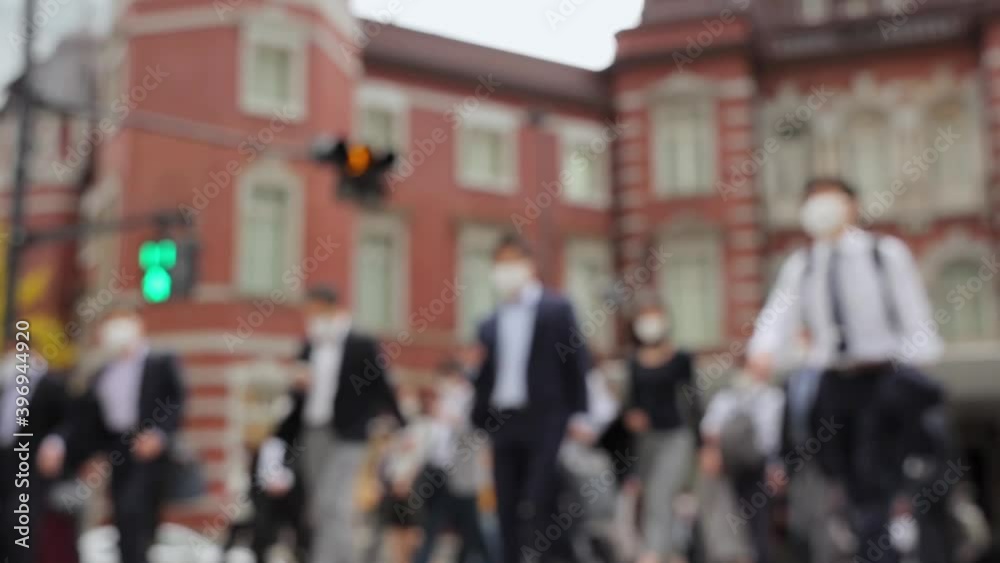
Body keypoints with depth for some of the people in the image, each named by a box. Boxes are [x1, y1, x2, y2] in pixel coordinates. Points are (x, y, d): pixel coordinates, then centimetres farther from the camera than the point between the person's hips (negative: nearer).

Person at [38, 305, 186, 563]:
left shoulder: (163, 364, 6)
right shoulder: (103, 374, 20)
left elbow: (176, 404, -7)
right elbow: (83, 416, 11)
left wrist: (160, 434, -25)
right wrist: (58, 442, -6)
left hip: (150, 451, -5)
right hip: (120, 454, 6)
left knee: (132, 510, -22)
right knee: (129, 528, 8)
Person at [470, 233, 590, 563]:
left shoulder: (557, 309, 1)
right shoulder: (489, 325, 13)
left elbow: (576, 364, -3)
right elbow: (485, 379, 13)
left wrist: (579, 418, -10)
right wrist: (479, 426, 8)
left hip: (545, 423, -5)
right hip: (503, 424, 5)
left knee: (537, 508, -10)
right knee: (509, 514, 7)